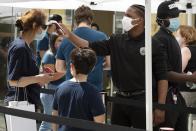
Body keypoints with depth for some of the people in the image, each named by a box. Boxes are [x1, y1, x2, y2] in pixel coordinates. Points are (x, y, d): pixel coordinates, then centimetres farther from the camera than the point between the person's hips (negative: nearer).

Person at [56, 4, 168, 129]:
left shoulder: (154, 45, -6)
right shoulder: (116, 41, 7)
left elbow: (162, 77, -7)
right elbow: (90, 47, 3)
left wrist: (160, 106, -12)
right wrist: (69, 35, -10)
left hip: (142, 100, -5)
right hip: (120, 98, 5)